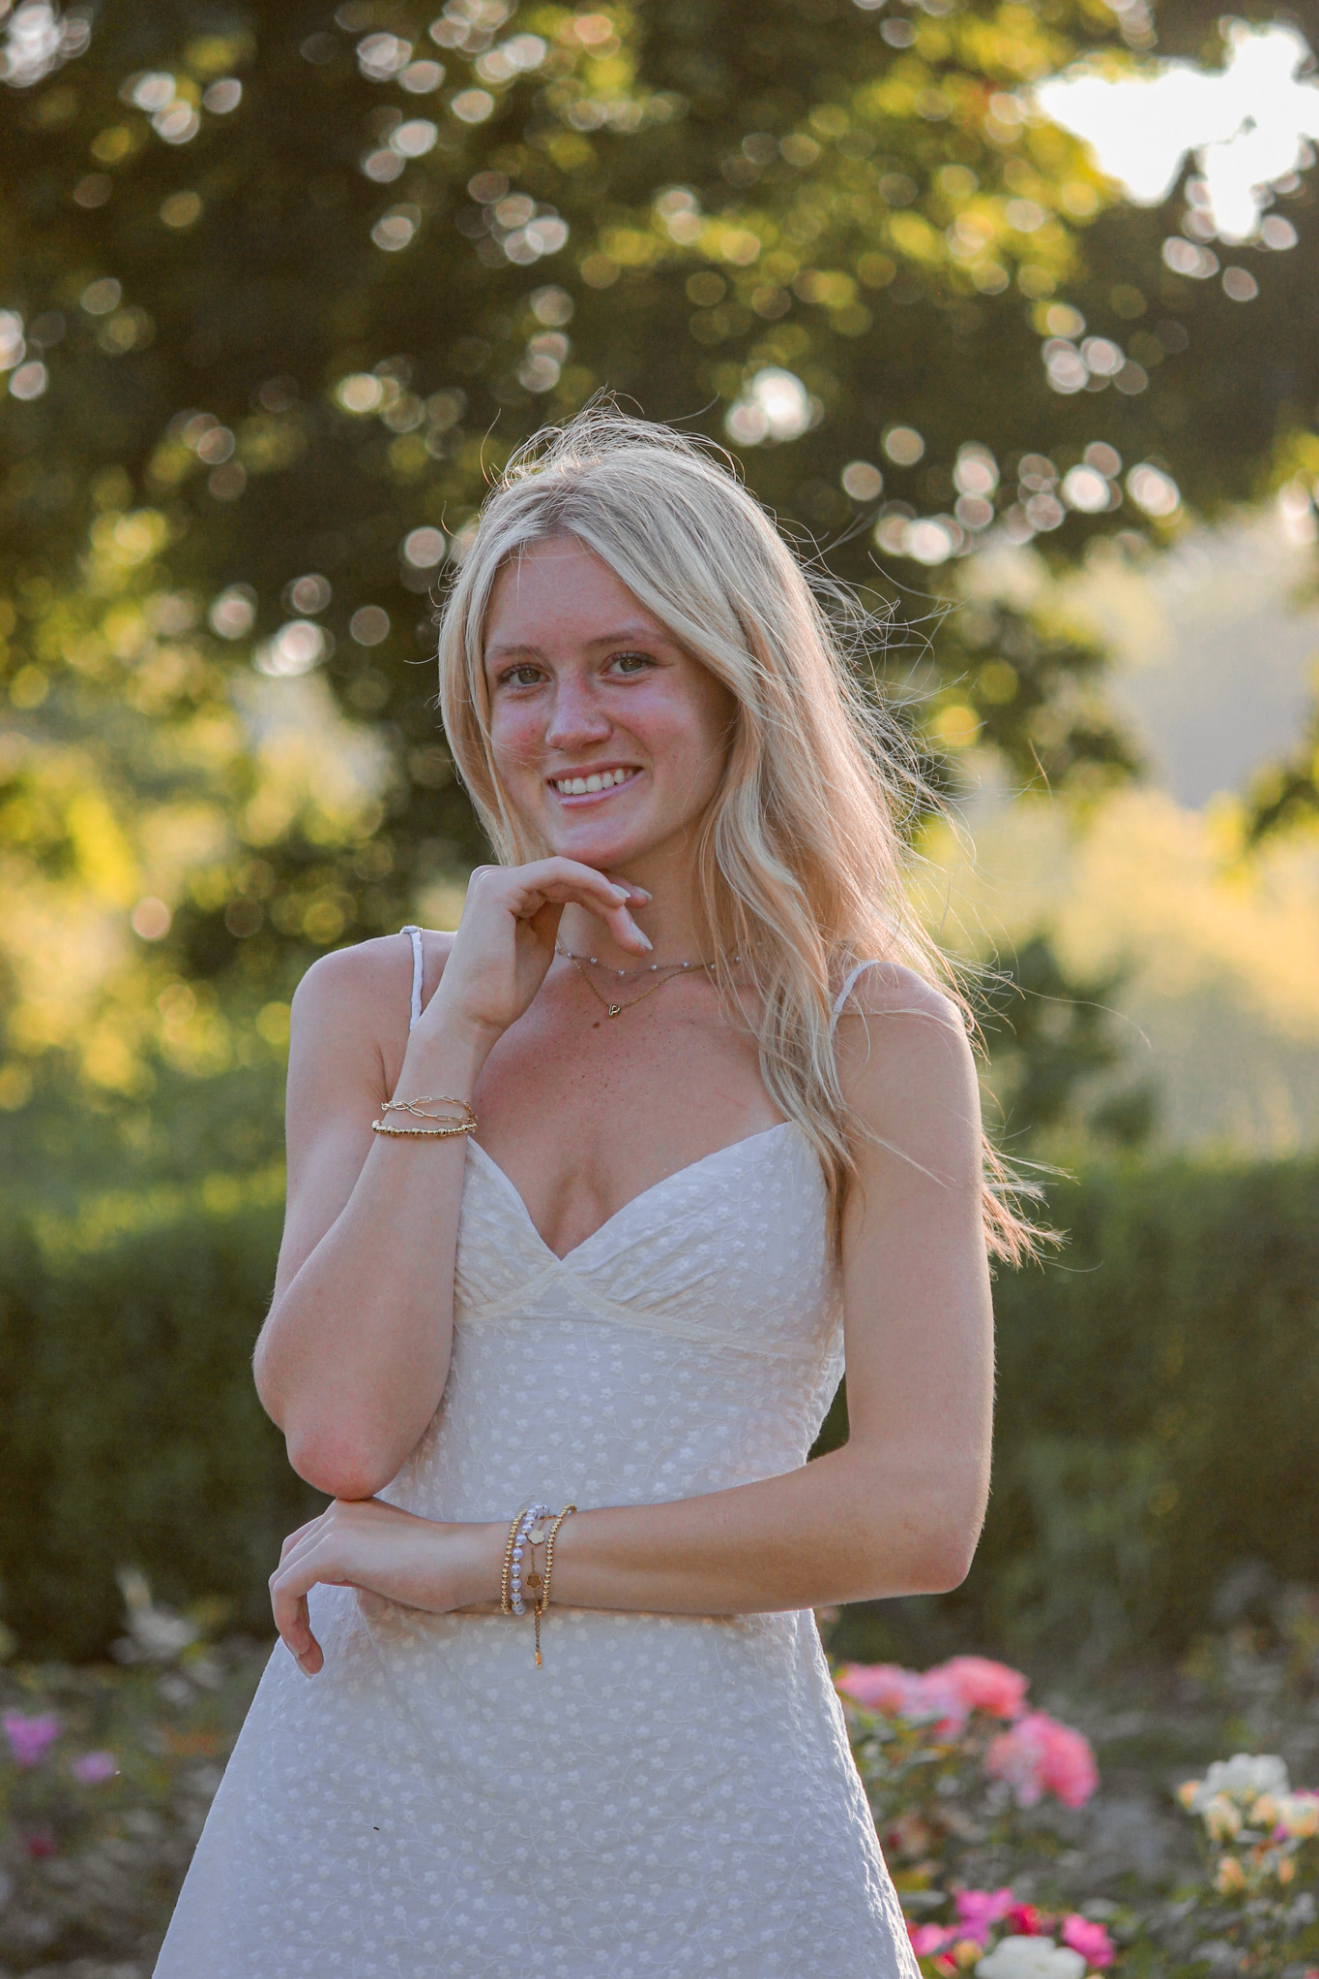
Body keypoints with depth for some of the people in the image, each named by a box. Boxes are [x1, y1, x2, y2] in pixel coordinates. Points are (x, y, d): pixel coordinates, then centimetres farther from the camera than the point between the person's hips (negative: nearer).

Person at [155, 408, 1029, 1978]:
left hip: (700, 1823, -2)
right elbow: (336, 1428, -8)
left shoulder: (873, 1038, -2)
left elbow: (922, 1512, -10)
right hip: (373, 1798, 2)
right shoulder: (372, 1004, 5)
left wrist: (480, 1560, -11)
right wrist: (461, 1031, -9)